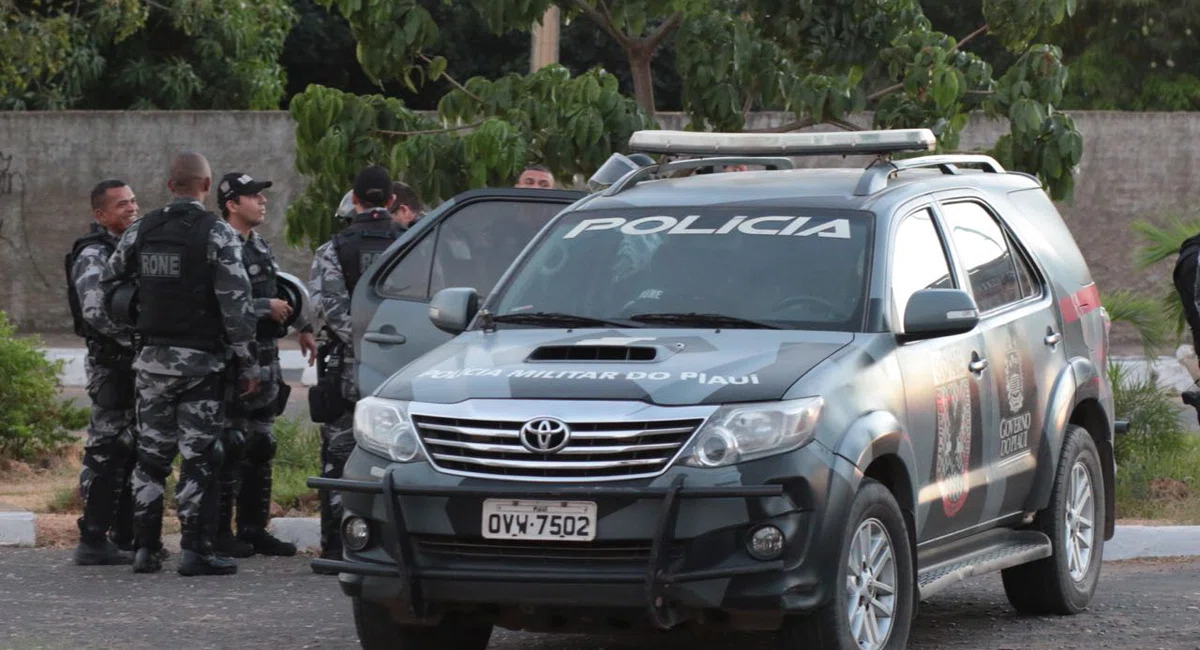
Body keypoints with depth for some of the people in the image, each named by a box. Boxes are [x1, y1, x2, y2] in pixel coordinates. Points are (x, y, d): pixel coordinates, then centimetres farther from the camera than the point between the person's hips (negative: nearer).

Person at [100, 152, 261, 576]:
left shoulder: (140, 232, 5)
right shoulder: (218, 234, -10)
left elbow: (110, 283, 11)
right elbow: (235, 304, -13)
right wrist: (249, 363, -8)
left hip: (152, 359, 4)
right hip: (200, 361, -4)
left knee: (151, 454, 11)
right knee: (200, 457, -1)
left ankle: (145, 547, 12)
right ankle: (195, 550, -3)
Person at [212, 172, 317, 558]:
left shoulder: (260, 247, 18)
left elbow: (278, 292, 29)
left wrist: (302, 329, 19)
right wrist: (267, 308, -20)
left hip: (265, 361, 10)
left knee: (260, 449, 12)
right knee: (230, 449, -8)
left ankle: (254, 530, 19)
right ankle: (219, 533, -5)